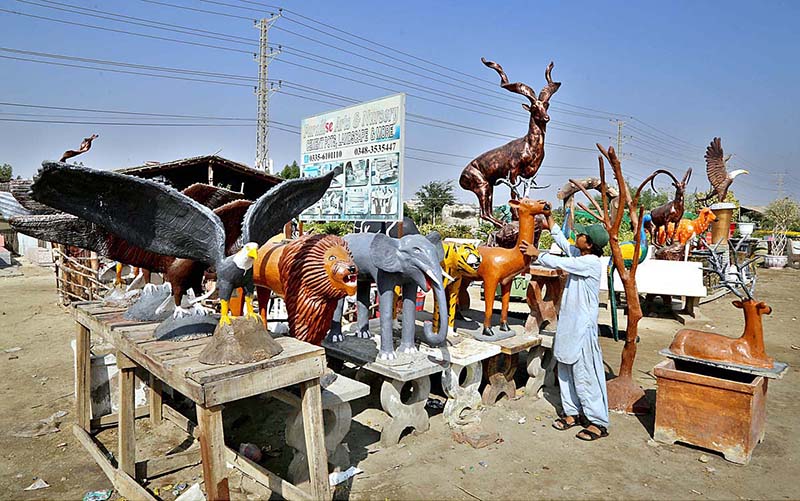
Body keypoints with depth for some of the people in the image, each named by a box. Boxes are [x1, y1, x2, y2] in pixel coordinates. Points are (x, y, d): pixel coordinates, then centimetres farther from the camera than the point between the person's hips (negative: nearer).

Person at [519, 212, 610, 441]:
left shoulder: (591, 263, -19)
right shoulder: (579, 255, 6)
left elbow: (558, 263, -16)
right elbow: (563, 243, 22)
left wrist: (537, 254, -2)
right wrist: (550, 220, 21)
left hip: (583, 326, -9)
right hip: (569, 323, 9)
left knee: (585, 374, -2)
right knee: (566, 369, 15)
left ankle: (598, 422, 10)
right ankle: (573, 412, 27)